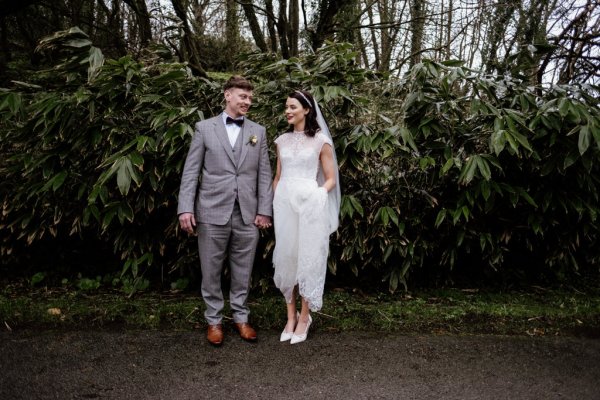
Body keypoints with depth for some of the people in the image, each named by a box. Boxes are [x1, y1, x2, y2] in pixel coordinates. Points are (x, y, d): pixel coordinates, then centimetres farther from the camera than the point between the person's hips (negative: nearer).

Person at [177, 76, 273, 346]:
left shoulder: (258, 132, 9)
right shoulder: (205, 128, 4)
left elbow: (264, 174, 6)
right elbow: (191, 171, 1)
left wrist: (264, 210, -1)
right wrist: (186, 208, -7)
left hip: (247, 215, 2)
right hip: (212, 213, -1)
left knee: (242, 272, 11)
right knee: (211, 272, 7)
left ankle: (240, 317, 27)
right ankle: (214, 320, 24)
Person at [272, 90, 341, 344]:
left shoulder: (321, 140, -1)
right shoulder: (282, 140, 12)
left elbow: (331, 179, 1)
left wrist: (317, 196, -13)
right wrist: (272, 204, 9)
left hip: (309, 203, -4)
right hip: (284, 202, 4)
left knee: (308, 258, 2)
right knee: (285, 258, 7)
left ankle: (304, 317, 16)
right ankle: (291, 317, 19)